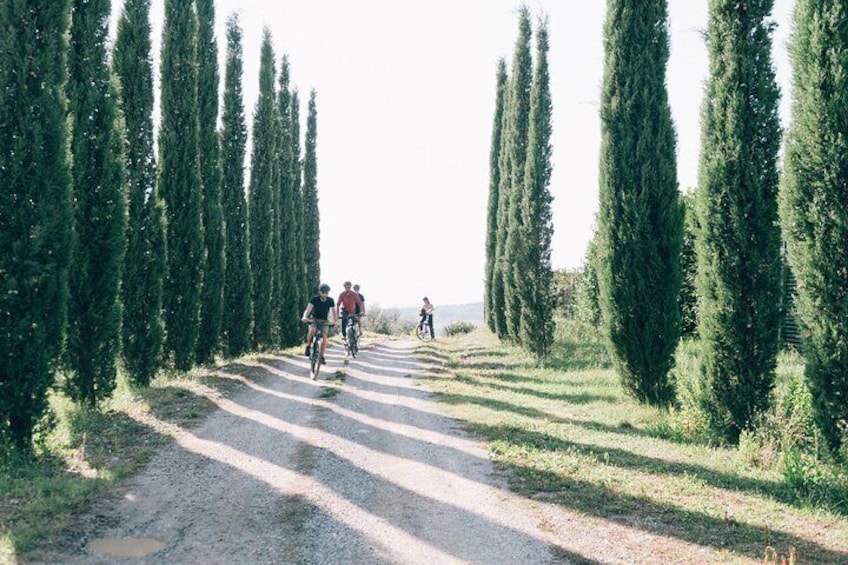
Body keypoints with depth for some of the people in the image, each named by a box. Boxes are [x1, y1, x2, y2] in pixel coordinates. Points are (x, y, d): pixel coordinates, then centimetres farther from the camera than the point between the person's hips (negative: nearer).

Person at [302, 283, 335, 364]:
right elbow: (308, 309, -26)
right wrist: (305, 317, -45)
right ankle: (308, 346, -8)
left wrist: (335, 322, -23)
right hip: (314, 319, -1)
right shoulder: (314, 299, -16)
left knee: (324, 337, -18)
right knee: (312, 330, -32)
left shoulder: (330, 301, -10)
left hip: (324, 321, 1)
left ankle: (322, 356, -7)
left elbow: (333, 311, -8)